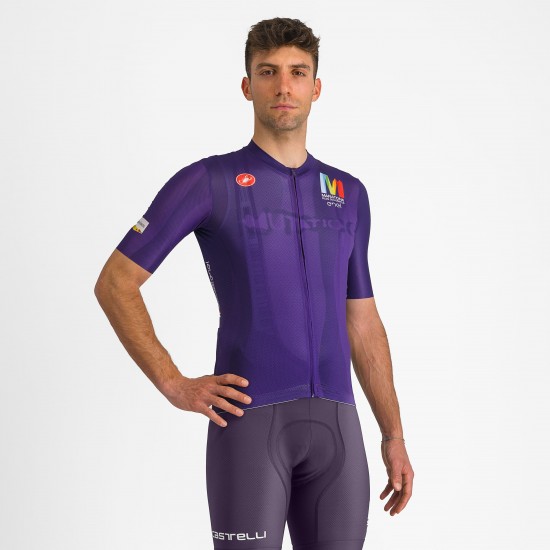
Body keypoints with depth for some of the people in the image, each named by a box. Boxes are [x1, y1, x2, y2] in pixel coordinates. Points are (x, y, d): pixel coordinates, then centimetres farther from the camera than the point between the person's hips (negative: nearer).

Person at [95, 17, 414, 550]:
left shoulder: (348, 194, 14)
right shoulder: (208, 181, 0)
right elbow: (114, 284, 0)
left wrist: (393, 435, 12)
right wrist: (174, 384, -7)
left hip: (336, 422, 4)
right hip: (250, 420, -4)